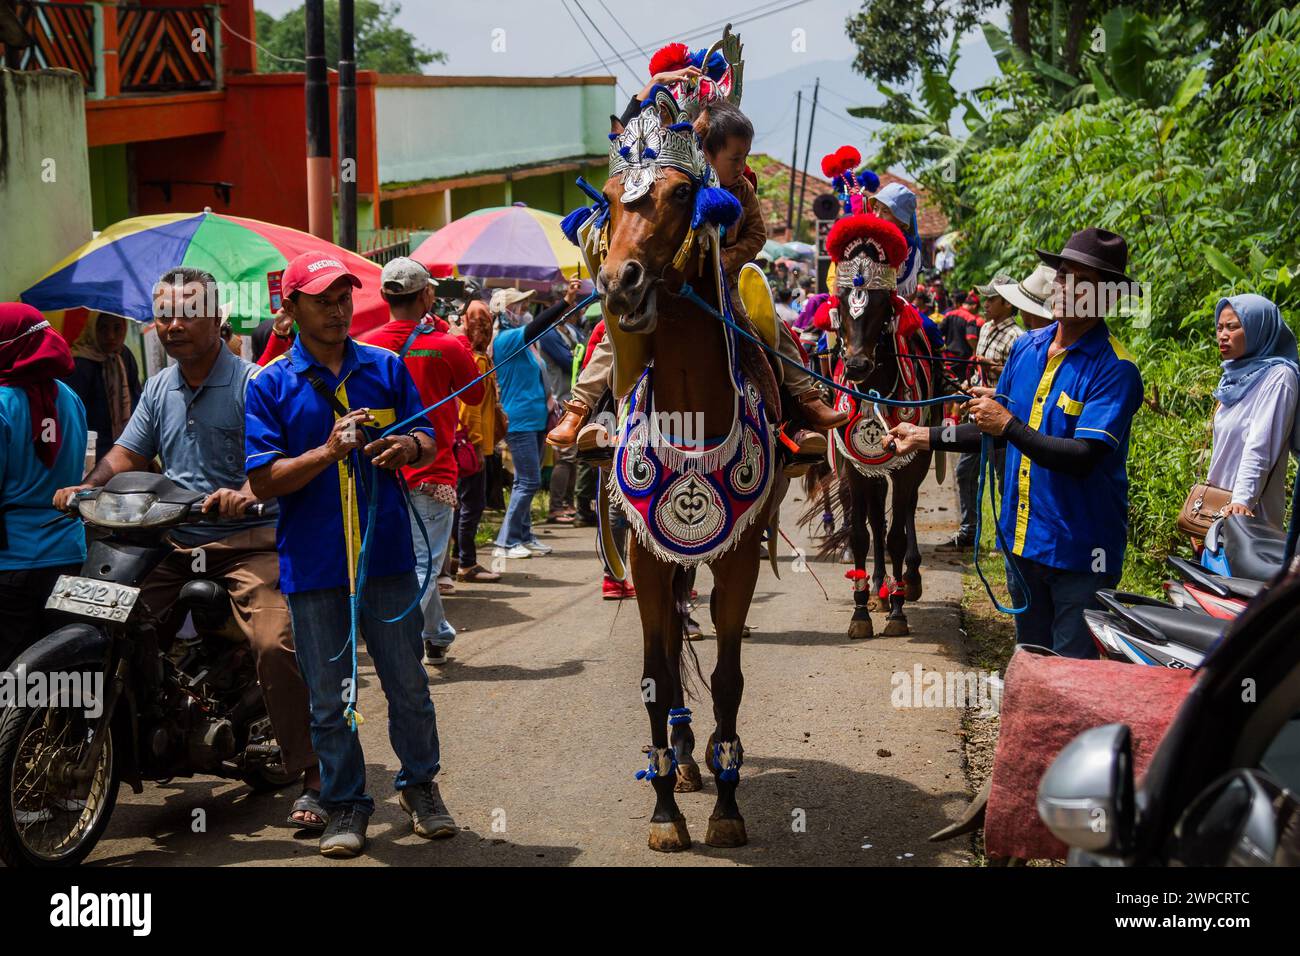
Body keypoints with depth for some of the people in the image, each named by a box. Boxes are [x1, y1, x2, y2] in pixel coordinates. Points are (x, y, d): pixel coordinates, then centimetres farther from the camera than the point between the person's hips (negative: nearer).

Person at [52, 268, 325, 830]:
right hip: (173, 543, 7)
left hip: (248, 540, -6)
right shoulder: (159, 388, 17)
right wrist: (86, 488, 0)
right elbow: (128, 452, 19)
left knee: (275, 644, -23)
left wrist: (248, 492, -37)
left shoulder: (252, 383, -6)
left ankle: (312, 780, -16)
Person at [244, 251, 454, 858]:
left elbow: (430, 444, 10)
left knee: (408, 686, 9)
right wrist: (330, 451, -20)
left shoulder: (386, 368, 7)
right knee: (329, 699, 8)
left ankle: (420, 785, 28)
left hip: (387, 555, 1)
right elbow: (263, 481, -7)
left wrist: (407, 448, -13)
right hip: (313, 564, -1)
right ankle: (345, 804, 22)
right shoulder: (271, 385, 0)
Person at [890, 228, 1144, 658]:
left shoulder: (1115, 370, -16)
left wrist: (1009, 425, -26)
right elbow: (996, 433, 18)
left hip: (1079, 550, -7)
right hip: (1022, 538, 7)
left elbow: (1083, 458, -25)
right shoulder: (1027, 347, 6)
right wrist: (924, 437, 16)